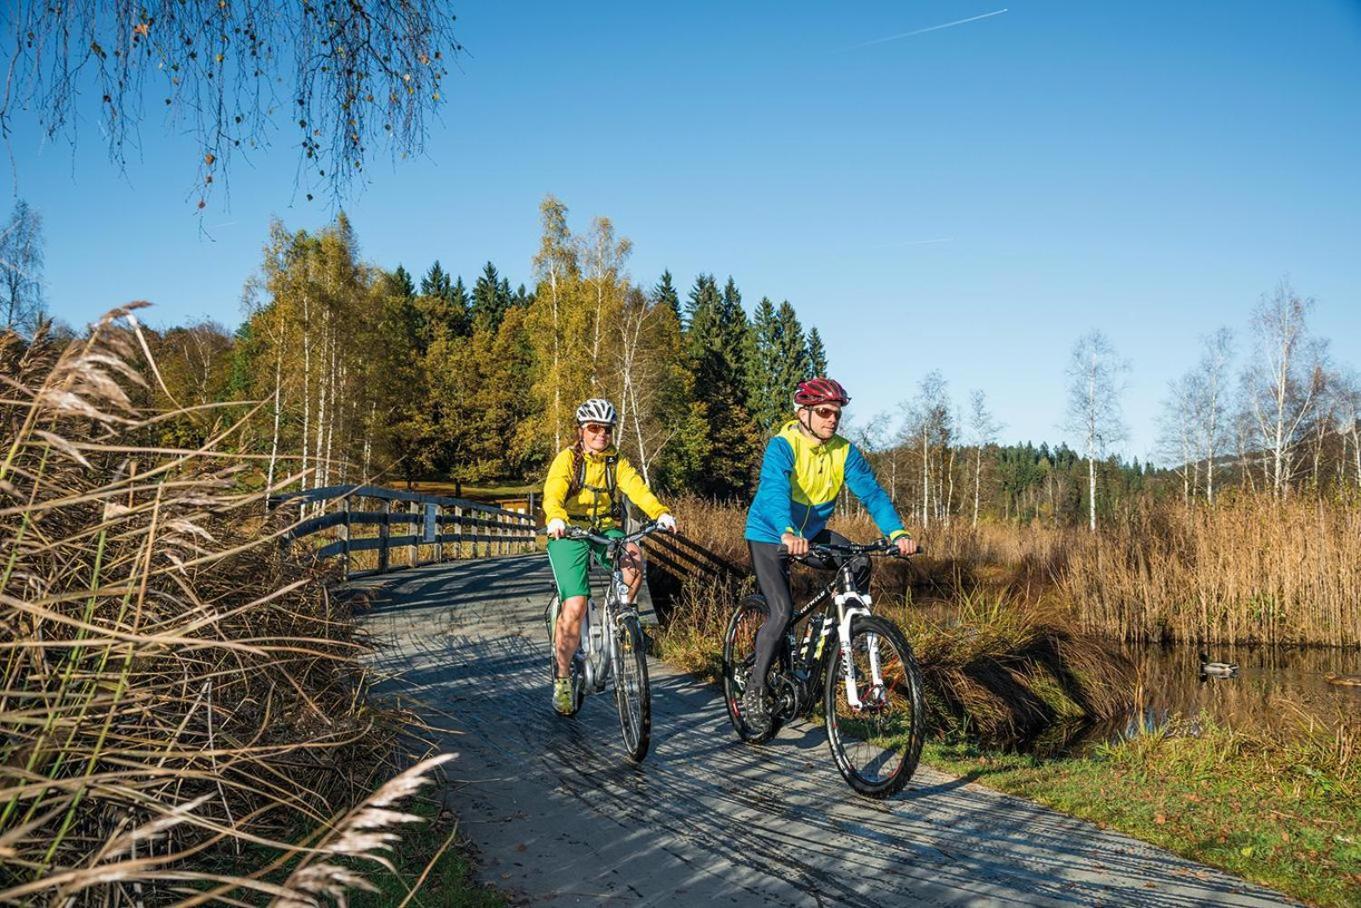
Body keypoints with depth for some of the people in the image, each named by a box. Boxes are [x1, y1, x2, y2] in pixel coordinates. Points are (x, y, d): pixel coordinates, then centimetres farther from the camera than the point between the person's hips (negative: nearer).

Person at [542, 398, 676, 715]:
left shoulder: (617, 462, 6)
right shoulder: (567, 458, -3)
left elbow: (636, 487, -11)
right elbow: (554, 491, -20)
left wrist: (660, 512, -30)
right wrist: (556, 518, -43)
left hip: (607, 530, 3)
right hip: (570, 533, -3)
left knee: (635, 561, -30)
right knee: (575, 606, -15)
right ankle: (562, 677, 2)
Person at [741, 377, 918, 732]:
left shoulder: (844, 451, -9)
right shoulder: (782, 446, -23)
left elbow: (872, 492, -17)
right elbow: (774, 490, -40)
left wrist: (897, 533, -35)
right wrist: (787, 533, -60)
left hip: (812, 533, 5)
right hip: (770, 536, -5)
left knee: (859, 563, -21)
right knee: (781, 611, -19)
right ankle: (753, 692, -4)